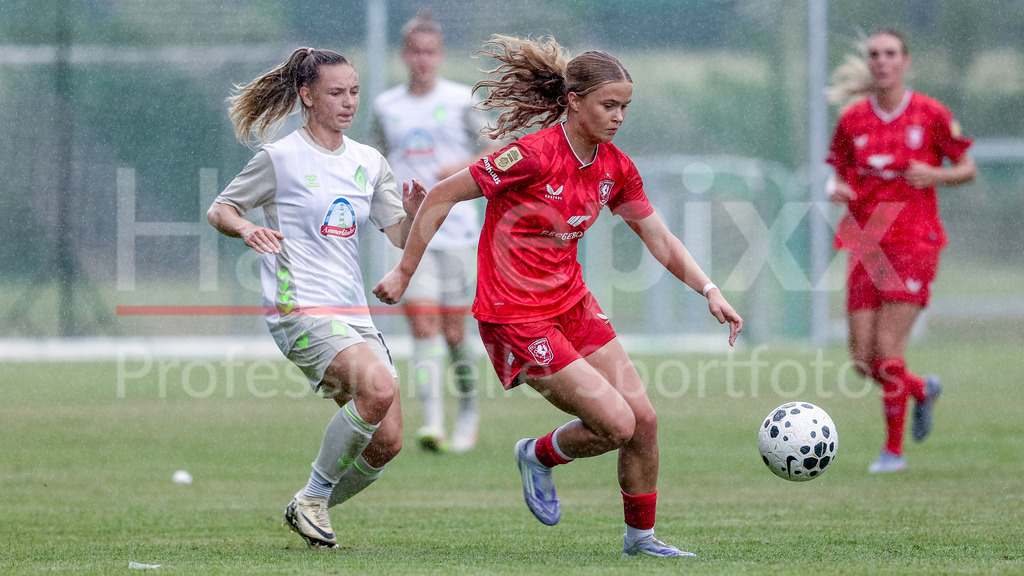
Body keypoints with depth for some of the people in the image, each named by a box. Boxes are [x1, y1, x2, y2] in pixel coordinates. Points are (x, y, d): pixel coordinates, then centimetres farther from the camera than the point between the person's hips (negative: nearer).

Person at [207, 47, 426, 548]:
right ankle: (313, 497, -11)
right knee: (379, 388, -30)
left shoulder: (369, 163, 13)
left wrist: (413, 215, -12)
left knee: (386, 441, -3)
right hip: (299, 310, -7)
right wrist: (246, 229, -17)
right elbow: (219, 210, 5)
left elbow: (402, 238, 11)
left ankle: (310, 509, 21)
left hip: (353, 314, 7)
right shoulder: (280, 158, -3)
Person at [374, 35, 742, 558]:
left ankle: (640, 535, 20)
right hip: (516, 317, -7)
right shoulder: (533, 155, -21)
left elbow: (659, 240, 10)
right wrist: (404, 271, -10)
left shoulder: (614, 167, 2)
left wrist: (709, 291, -4)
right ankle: (539, 456, 18)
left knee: (643, 418, 1)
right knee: (616, 424, -12)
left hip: (572, 305, 7)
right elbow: (441, 196, -14)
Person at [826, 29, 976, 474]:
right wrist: (837, 190, -8)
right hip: (865, 244, 4)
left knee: (887, 350, -12)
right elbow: (840, 175, 15)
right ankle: (923, 390, 32)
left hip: (914, 242, -4)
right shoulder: (853, 119, 5)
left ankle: (893, 449, 4)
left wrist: (935, 175, -14)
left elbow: (967, 169, 5)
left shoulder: (931, 115, -3)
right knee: (864, 359, -1)